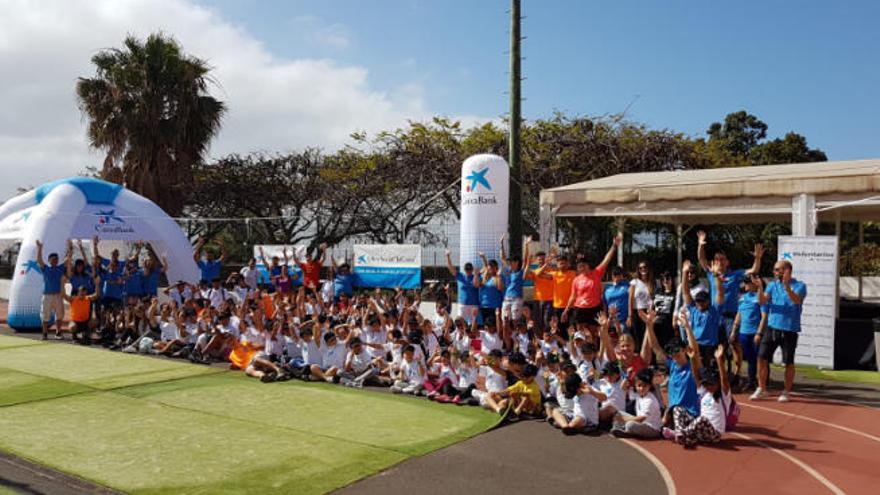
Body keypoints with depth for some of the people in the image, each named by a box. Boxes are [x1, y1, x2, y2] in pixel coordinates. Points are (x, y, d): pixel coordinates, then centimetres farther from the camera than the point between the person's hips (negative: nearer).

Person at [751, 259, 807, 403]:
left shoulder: (799, 285, -5)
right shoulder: (772, 285, 9)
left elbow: (797, 300, -24)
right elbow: (763, 301, -3)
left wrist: (786, 286, -39)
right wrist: (759, 288, -21)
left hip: (789, 330, -4)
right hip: (772, 327, 4)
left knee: (788, 362, 5)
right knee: (762, 357, 0)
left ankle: (786, 391, 19)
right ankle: (761, 388, 12)